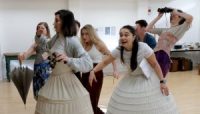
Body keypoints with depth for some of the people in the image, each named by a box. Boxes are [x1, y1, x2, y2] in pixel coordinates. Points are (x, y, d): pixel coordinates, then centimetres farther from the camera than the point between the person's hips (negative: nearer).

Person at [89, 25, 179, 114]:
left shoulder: (143, 48, -28)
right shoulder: (118, 50, -18)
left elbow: (155, 64, -17)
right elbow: (104, 62, -6)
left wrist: (162, 81, -20)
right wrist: (93, 71, -22)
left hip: (147, 79, -3)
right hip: (131, 79, 4)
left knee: (153, 105, 0)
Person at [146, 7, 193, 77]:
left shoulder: (181, 28, 7)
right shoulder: (164, 30, 26)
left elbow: (190, 18, -11)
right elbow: (148, 29, 26)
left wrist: (176, 12, 4)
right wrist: (158, 17, 24)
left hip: (164, 55, -6)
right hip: (154, 55, 6)